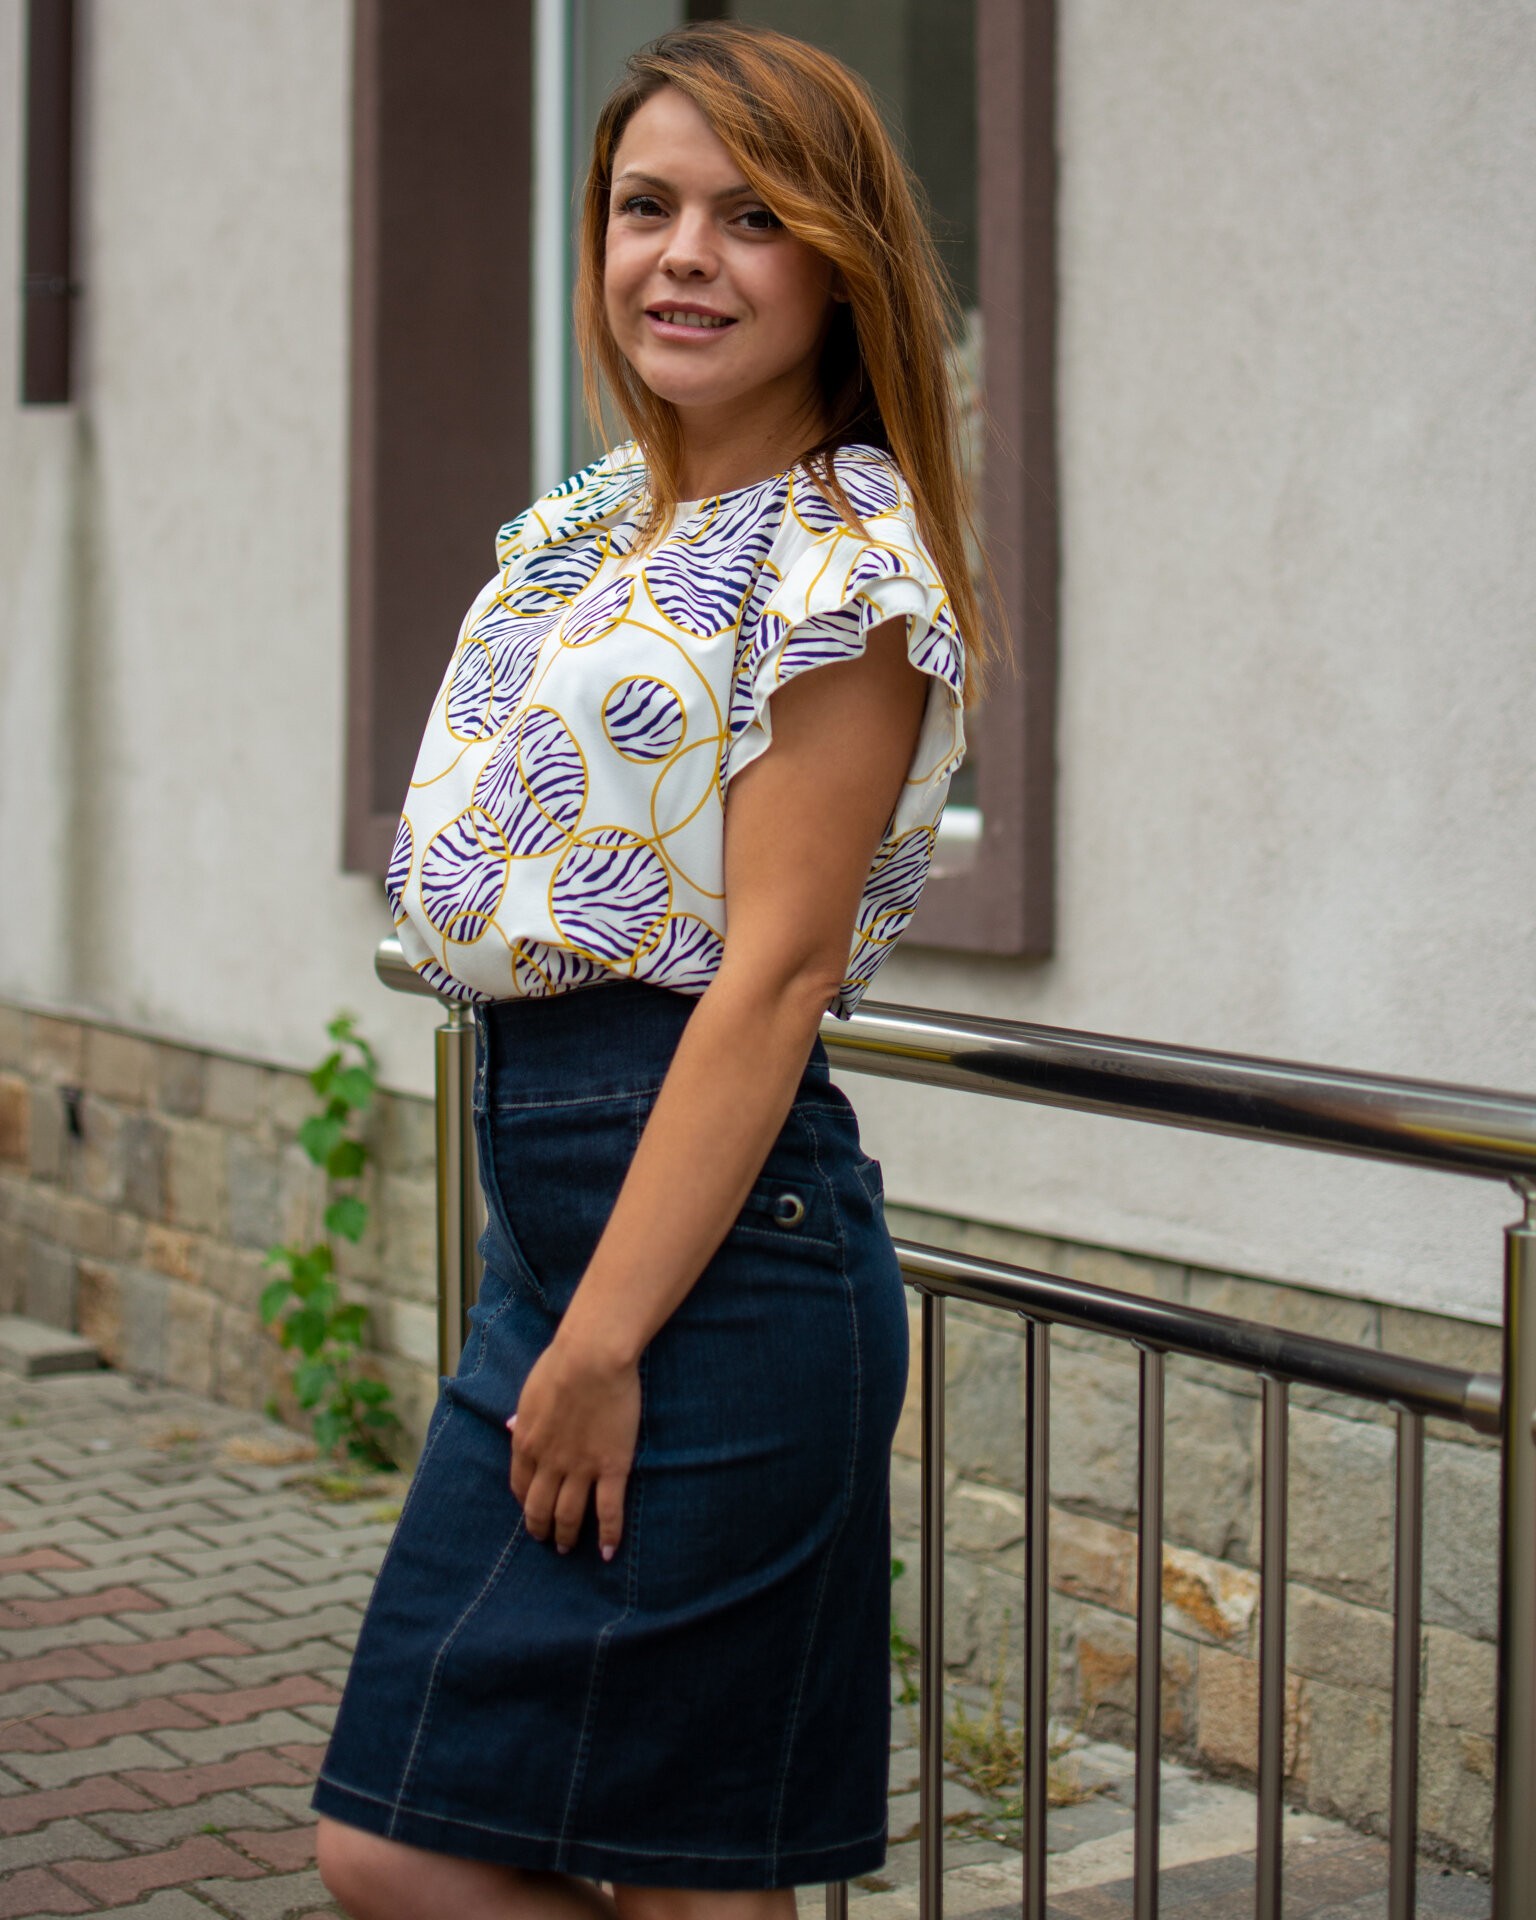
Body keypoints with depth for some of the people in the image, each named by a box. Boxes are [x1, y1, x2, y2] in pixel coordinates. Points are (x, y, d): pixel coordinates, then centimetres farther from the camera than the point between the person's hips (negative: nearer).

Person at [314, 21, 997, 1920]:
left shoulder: (841, 565, -9)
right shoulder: (582, 526, 15)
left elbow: (772, 970, -16)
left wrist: (605, 1343, -19)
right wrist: (556, 1321, 15)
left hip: (717, 1231, -9)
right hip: (550, 1195, 9)